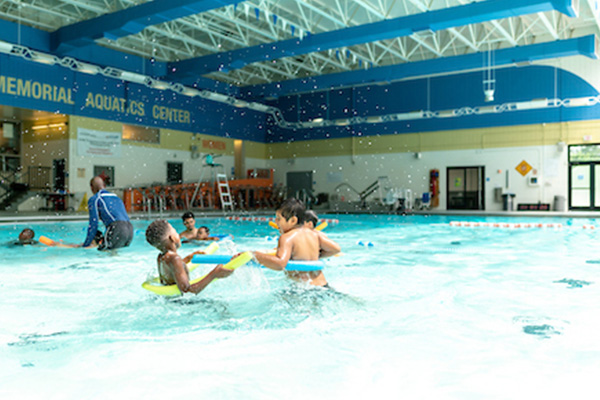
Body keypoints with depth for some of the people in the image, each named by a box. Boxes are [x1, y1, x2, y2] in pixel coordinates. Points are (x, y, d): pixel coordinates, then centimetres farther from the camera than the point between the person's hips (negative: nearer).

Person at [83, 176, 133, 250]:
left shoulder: (94, 199, 11)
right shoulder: (116, 197, 31)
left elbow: (93, 224, 2)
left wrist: (85, 245, 13)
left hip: (116, 229, -6)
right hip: (130, 230, 7)